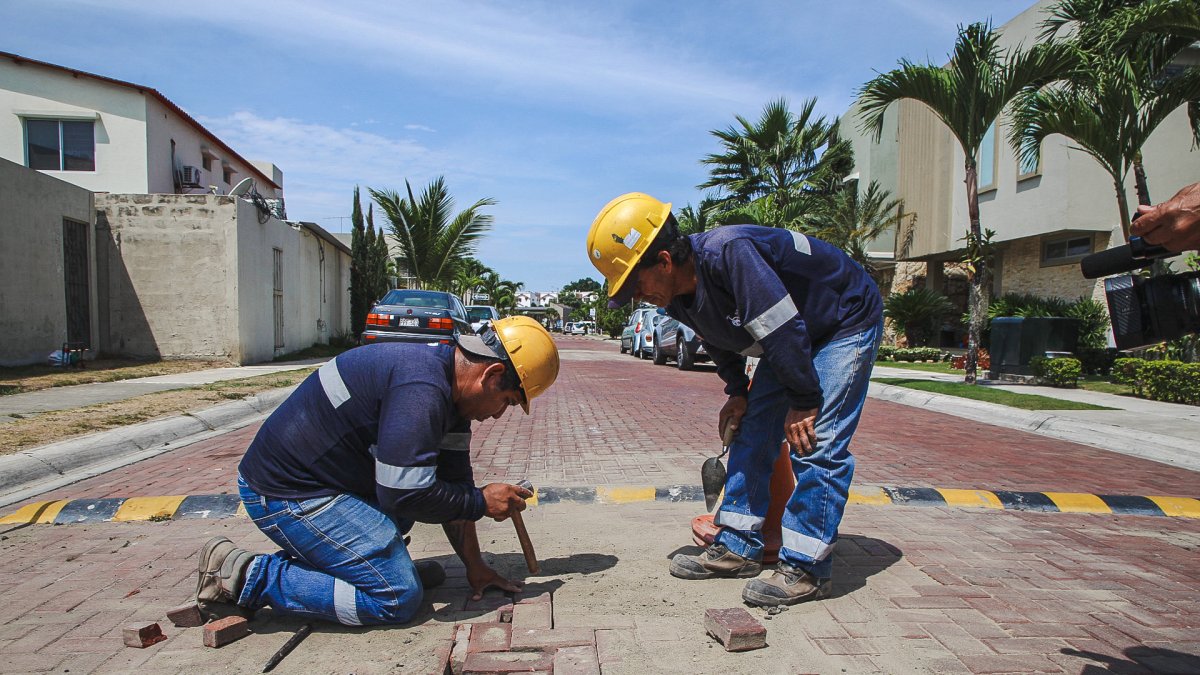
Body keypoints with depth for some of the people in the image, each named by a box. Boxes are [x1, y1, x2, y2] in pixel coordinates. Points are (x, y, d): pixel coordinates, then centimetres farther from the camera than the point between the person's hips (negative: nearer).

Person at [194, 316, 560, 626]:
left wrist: (474, 565, 9)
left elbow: (454, 482, 9)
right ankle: (245, 576, -7)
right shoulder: (421, 390, -26)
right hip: (287, 494, -10)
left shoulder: (449, 387, 6)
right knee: (399, 597, -10)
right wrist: (482, 502, -12)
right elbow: (407, 496, -26)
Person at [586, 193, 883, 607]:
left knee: (816, 444, -15)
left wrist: (803, 403, -25)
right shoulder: (679, 296, -8)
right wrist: (737, 392, 7)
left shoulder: (728, 254, -37)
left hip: (848, 321, -8)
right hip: (796, 337, 9)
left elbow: (783, 328, -34)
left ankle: (806, 568, -5)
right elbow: (720, 341, 11)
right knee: (751, 434, 5)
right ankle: (737, 548, 14)